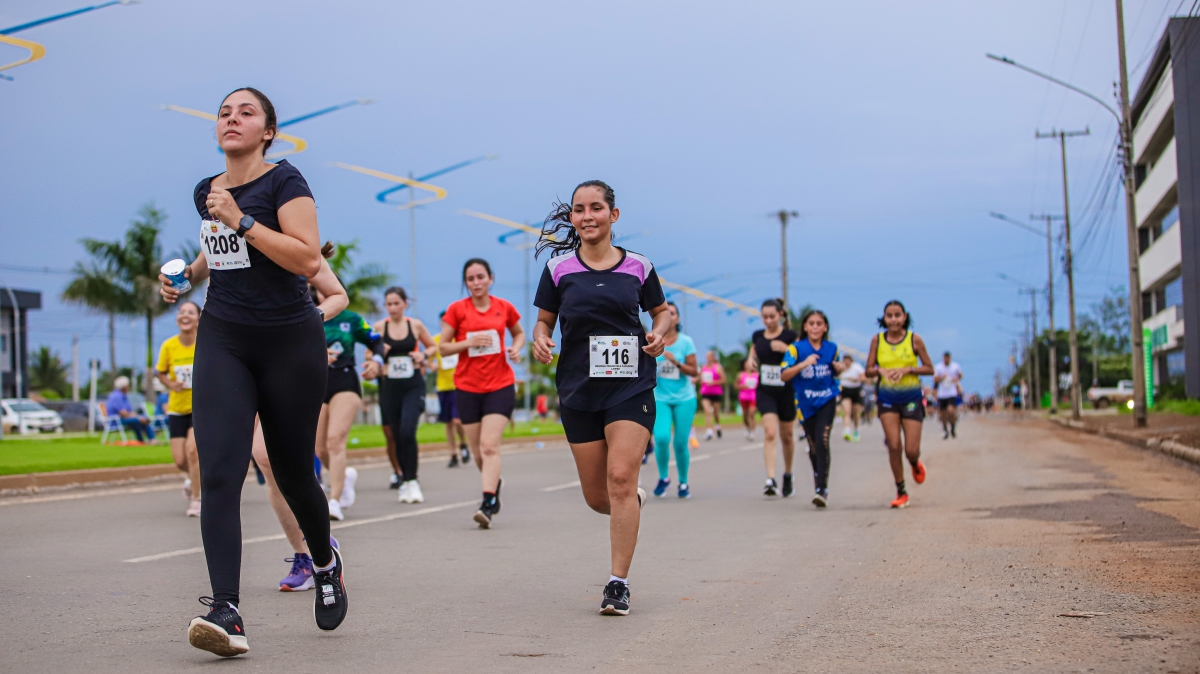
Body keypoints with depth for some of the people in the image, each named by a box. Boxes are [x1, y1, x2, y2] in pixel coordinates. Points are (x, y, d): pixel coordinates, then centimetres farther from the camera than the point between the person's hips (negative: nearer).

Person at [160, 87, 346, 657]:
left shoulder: (283, 181, -7)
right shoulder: (207, 192, 12)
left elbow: (308, 259, -19)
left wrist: (240, 220, -21)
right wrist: (188, 274, 12)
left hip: (290, 342, -4)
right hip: (223, 340, 4)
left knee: (292, 470, 7)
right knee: (218, 472, -14)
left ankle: (326, 563, 38)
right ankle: (226, 612, -19)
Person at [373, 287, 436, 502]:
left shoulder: (415, 325, 2)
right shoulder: (379, 327, 2)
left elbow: (433, 346, 15)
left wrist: (424, 355, -5)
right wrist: (379, 353, -12)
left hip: (413, 387, -2)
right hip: (389, 387, 2)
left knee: (407, 432, -19)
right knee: (396, 436, 7)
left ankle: (411, 480, -9)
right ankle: (405, 480, 22)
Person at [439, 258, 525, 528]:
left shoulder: (504, 307, 4)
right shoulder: (457, 309, 0)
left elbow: (519, 333, 21)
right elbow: (442, 347, 1)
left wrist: (516, 349, 0)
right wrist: (469, 342, -15)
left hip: (500, 386, -1)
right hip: (467, 387, 1)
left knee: (489, 445, -15)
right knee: (478, 451, 9)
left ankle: (488, 505, -20)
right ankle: (495, 482, 38)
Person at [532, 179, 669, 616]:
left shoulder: (637, 267, 4)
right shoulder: (558, 269, 4)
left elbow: (661, 311, 17)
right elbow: (544, 319, 12)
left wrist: (659, 333, -4)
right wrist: (540, 339, -10)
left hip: (631, 387, -2)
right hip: (577, 389, 2)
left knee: (621, 479, -15)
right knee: (596, 496, 5)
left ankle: (618, 583, -6)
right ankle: (633, 505, 42)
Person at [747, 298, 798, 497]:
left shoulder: (790, 336, -7)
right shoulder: (757, 336, 4)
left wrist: (786, 348, -24)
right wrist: (751, 360, -1)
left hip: (786, 391, -1)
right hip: (765, 391, 1)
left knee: (786, 436, 13)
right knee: (769, 433, -16)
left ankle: (788, 476, 35)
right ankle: (771, 480, -20)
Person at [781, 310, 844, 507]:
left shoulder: (832, 348, 2)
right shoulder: (796, 348, -7)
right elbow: (784, 375, -15)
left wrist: (839, 368, -4)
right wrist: (804, 364, -27)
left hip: (827, 401, 0)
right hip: (806, 404, 0)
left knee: (822, 442, -16)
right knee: (813, 446, 10)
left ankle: (822, 489, -16)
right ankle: (818, 478, 32)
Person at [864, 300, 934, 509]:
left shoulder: (914, 339, -5)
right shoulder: (877, 340, 0)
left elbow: (929, 368, -2)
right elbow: (869, 370, 7)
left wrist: (907, 369, -16)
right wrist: (880, 370, -15)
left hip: (911, 398, -1)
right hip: (887, 398, 1)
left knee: (911, 450, -4)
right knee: (893, 446, -6)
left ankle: (916, 465, 35)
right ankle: (901, 492, 9)